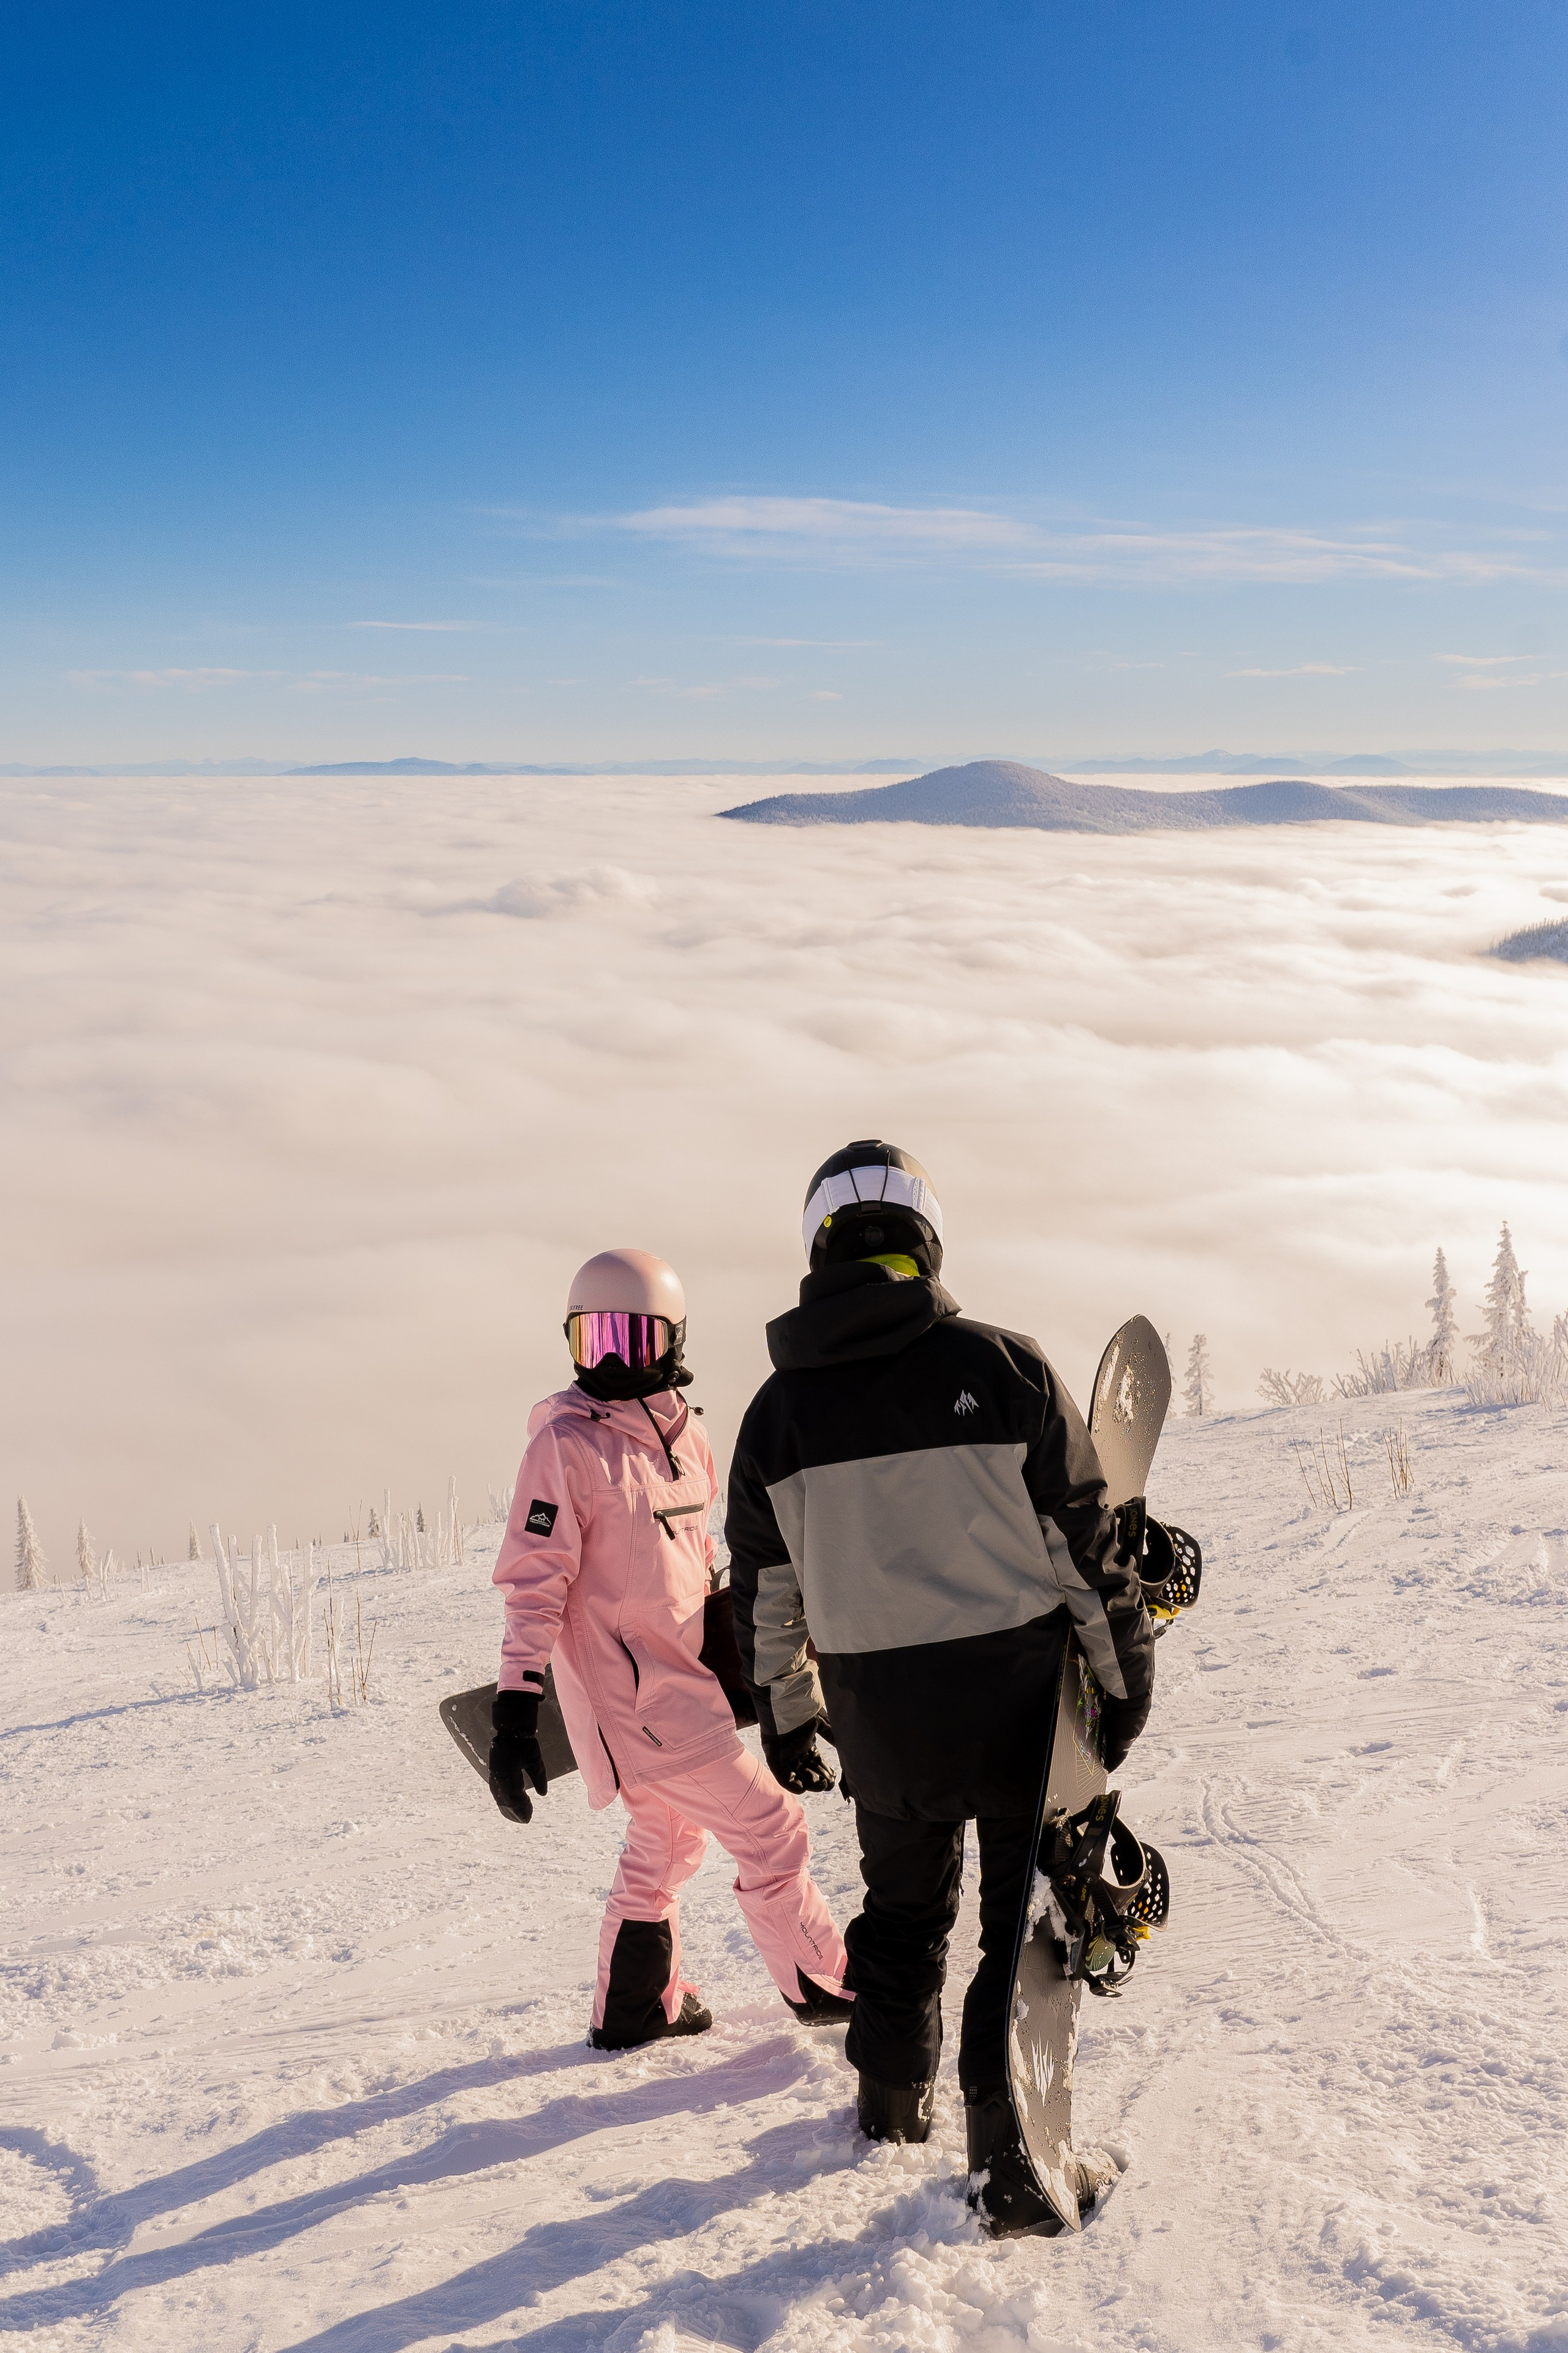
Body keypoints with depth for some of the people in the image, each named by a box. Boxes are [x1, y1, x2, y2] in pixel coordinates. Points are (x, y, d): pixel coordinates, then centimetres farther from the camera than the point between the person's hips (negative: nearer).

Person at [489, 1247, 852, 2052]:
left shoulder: (684, 1434, 6)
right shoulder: (567, 1443, -16)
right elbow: (532, 1580, -18)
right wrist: (514, 1712, -22)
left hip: (681, 1678, 8)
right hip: (638, 1696, -8)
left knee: (666, 1840, 20)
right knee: (769, 1827, 0)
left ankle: (635, 2010, 35)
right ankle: (822, 1985, 17)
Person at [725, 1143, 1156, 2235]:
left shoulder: (776, 1408, -1)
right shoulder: (1004, 1366, -10)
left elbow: (763, 1592, 6)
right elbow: (1086, 1540, -7)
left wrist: (785, 1718, 18)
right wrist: (1128, 1671, 3)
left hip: (876, 1714, 3)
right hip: (1016, 1694, -3)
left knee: (902, 1908, 24)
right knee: (1028, 1919, 10)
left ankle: (894, 2099, 41)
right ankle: (1006, 2153, 7)